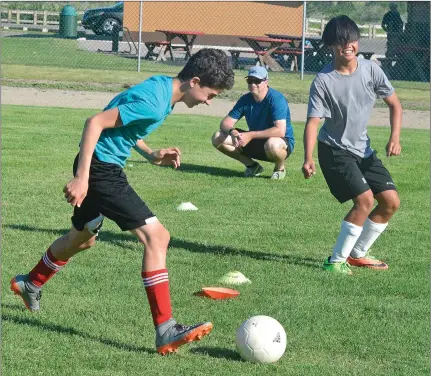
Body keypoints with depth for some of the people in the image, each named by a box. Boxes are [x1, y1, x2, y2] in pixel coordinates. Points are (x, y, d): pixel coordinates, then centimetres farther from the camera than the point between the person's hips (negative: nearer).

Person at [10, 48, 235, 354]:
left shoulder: (163, 87, 6)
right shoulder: (153, 103, -25)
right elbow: (96, 122, -27)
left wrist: (151, 154, 7)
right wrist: (81, 178, -29)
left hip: (105, 168, 11)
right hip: (100, 168, -11)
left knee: (82, 238, 30)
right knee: (156, 235, -17)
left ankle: (30, 284, 54)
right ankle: (166, 332, -19)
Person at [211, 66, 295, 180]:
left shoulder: (276, 99, -22)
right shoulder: (246, 99, -2)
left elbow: (280, 131, -33)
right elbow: (226, 123, -4)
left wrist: (251, 135, -35)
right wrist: (232, 132, -29)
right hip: (255, 141, 6)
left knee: (272, 144, -45)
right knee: (218, 138, -9)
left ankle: (280, 168, -8)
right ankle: (251, 165, 7)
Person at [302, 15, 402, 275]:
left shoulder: (370, 70, -6)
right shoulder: (323, 81, -18)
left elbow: (394, 104, 3)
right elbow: (313, 121, -22)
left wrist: (395, 138, -11)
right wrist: (308, 158, -36)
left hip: (363, 149, 6)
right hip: (335, 149, -6)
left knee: (391, 201, 2)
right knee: (364, 200, -21)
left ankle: (357, 254, 19)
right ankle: (336, 261, -8)